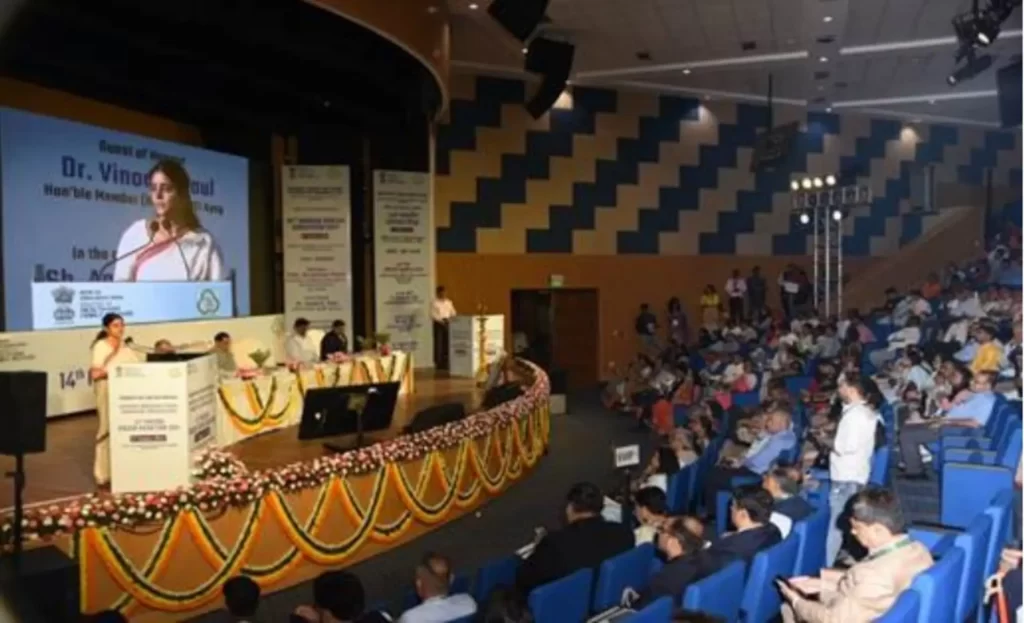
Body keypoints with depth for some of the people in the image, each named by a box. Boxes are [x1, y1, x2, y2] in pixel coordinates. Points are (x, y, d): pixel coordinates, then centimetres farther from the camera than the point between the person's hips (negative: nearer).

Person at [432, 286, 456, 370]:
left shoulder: (449, 302, 12)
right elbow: (432, 314, -10)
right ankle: (438, 363, 2)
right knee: (438, 343, -4)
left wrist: (450, 319, -7)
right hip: (438, 324, -4)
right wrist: (441, 320, -19)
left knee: (447, 343, 2)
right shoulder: (434, 303, -3)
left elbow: (453, 313, 13)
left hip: (447, 323, 5)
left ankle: (445, 363, 9)